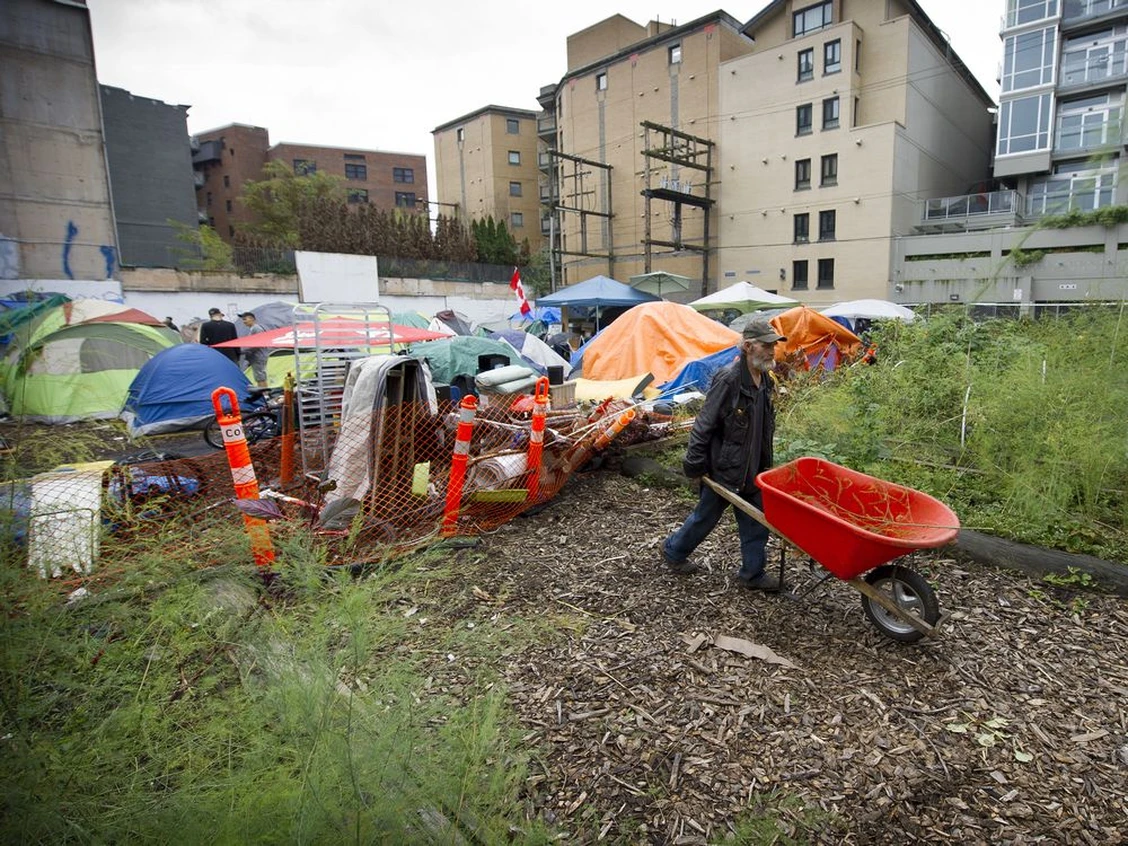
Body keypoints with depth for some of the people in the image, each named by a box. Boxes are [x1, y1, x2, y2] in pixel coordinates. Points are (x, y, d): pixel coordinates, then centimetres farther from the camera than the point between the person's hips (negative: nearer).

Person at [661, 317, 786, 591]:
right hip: (723, 468, -7)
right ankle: (673, 550, 33)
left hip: (751, 471, 7)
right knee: (705, 517, 10)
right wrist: (694, 466, -16)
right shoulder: (728, 380, -22)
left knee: (756, 522, 12)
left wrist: (764, 464, 19)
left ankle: (752, 573, 26)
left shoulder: (765, 381, 4)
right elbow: (704, 425, -19)